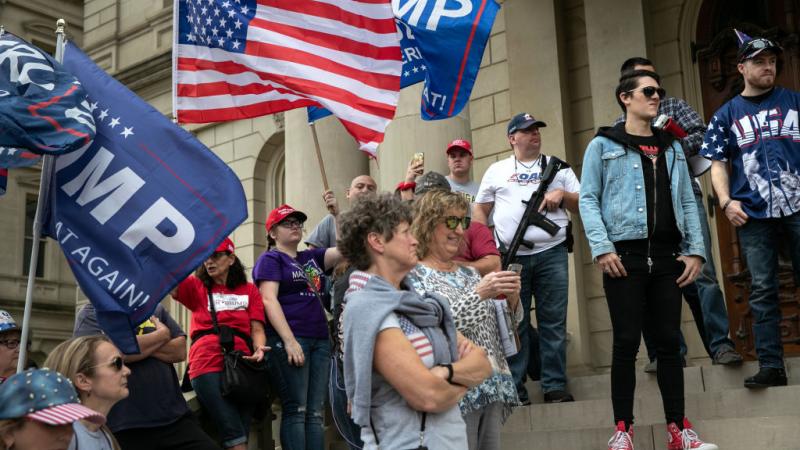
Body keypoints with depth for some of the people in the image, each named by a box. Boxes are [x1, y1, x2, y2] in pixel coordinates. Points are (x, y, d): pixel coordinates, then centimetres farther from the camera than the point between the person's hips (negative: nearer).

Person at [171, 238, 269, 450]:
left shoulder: (249, 289, 17)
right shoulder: (196, 286, 17)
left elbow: (257, 328, 10)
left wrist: (259, 349, -10)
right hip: (207, 362, -1)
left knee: (242, 431, -4)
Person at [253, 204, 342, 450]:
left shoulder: (312, 257, 21)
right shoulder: (270, 259, 3)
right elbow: (269, 300, -9)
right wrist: (289, 340, -19)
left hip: (320, 340, 7)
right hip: (288, 340, -6)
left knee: (315, 413, 3)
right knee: (295, 410, -10)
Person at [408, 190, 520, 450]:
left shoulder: (469, 273, 15)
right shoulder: (414, 277, -4)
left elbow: (505, 326, 16)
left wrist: (512, 299, -4)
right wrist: (478, 293, -20)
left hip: (492, 388, 6)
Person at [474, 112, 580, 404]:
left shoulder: (558, 167, 15)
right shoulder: (497, 170, 14)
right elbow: (480, 210, 15)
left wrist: (562, 193, -7)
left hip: (551, 254, 1)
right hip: (511, 257, 0)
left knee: (554, 322, 0)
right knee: (514, 324, 1)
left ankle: (555, 386, 7)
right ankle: (514, 389, 7)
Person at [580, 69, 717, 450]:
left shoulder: (672, 148, 19)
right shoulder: (603, 145, 5)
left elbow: (687, 201, 15)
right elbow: (588, 199, -2)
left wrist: (695, 249, 4)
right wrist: (602, 247, -13)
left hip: (667, 258, 4)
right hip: (625, 256, -4)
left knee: (669, 342, 5)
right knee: (626, 342, -3)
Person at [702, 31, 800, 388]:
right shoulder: (726, 115, 11)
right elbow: (718, 164, 9)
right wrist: (726, 201, -6)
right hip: (753, 215, 0)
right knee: (762, 291, 2)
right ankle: (770, 366, 6)